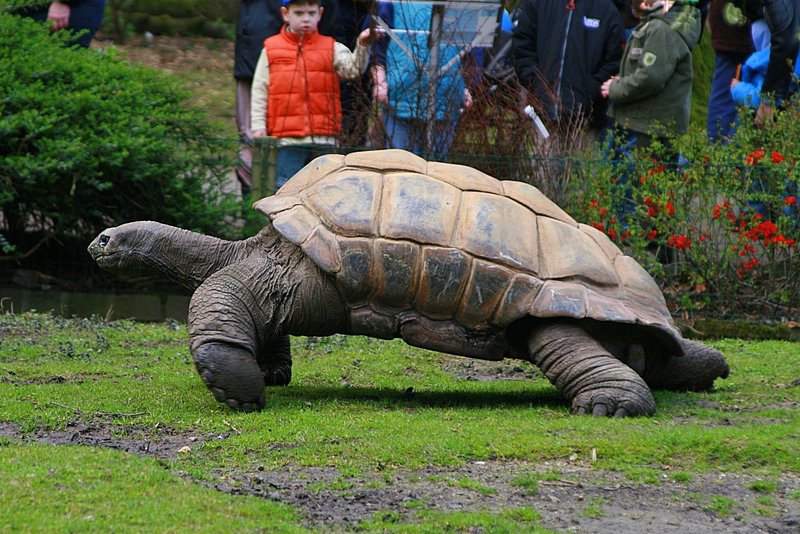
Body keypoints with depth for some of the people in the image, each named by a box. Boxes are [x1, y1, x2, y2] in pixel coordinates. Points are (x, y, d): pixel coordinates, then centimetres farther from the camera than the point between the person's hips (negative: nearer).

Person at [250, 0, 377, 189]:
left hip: (323, 138, 1)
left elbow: (353, 68, -8)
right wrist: (258, 124, 0)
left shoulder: (331, 49, 9)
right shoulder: (271, 49, 7)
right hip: (287, 138, -1)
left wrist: (362, 46, -27)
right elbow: (260, 91, 8)